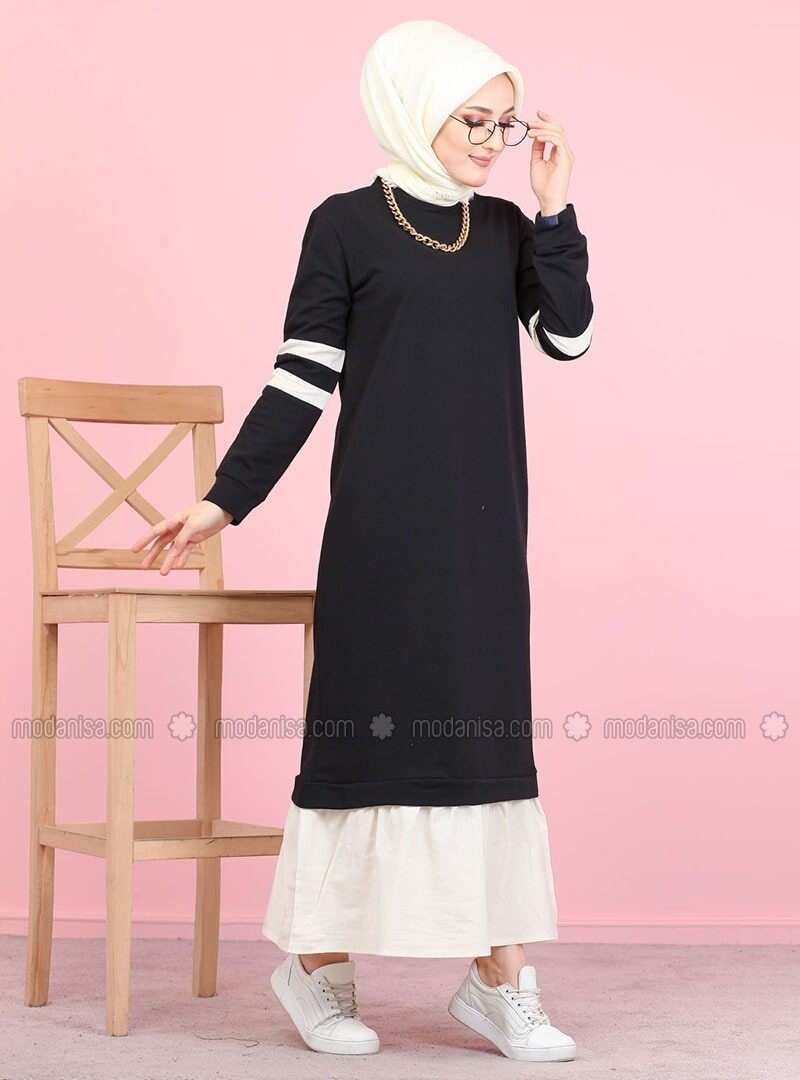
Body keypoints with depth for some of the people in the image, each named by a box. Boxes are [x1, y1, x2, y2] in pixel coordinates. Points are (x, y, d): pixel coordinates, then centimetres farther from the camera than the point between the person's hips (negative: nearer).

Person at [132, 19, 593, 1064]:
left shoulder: (506, 228, 11)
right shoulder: (348, 224, -3)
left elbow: (569, 334, -1)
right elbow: (300, 383, -3)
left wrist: (553, 207, -4)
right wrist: (224, 501, -7)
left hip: (485, 524, 5)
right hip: (383, 521, -4)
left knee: (488, 731, 4)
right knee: (372, 722, -2)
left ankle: (498, 977, 8)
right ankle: (317, 963, 11)